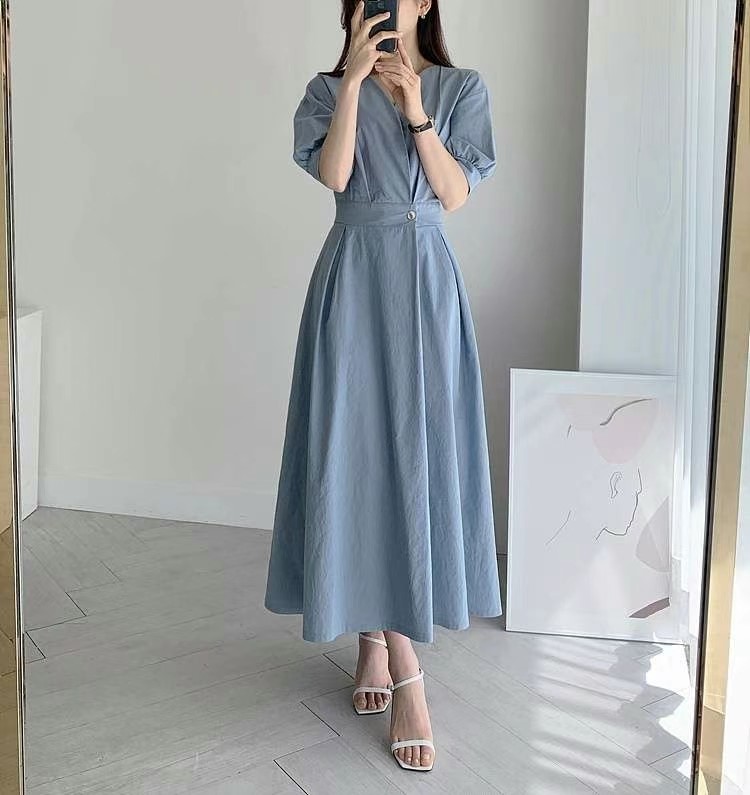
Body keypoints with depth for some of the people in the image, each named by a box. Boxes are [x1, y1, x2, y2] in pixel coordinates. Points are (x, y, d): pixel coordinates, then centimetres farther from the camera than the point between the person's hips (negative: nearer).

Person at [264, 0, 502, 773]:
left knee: (415, 453, -2)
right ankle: (403, 668, 6)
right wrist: (354, 79, -13)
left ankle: (379, 637, 14)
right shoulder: (328, 89, 8)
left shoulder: (462, 88, 8)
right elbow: (334, 174, -9)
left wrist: (416, 112, -10)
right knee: (357, 454, -4)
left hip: (423, 281, 0)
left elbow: (455, 194, -2)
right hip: (352, 279, 0)